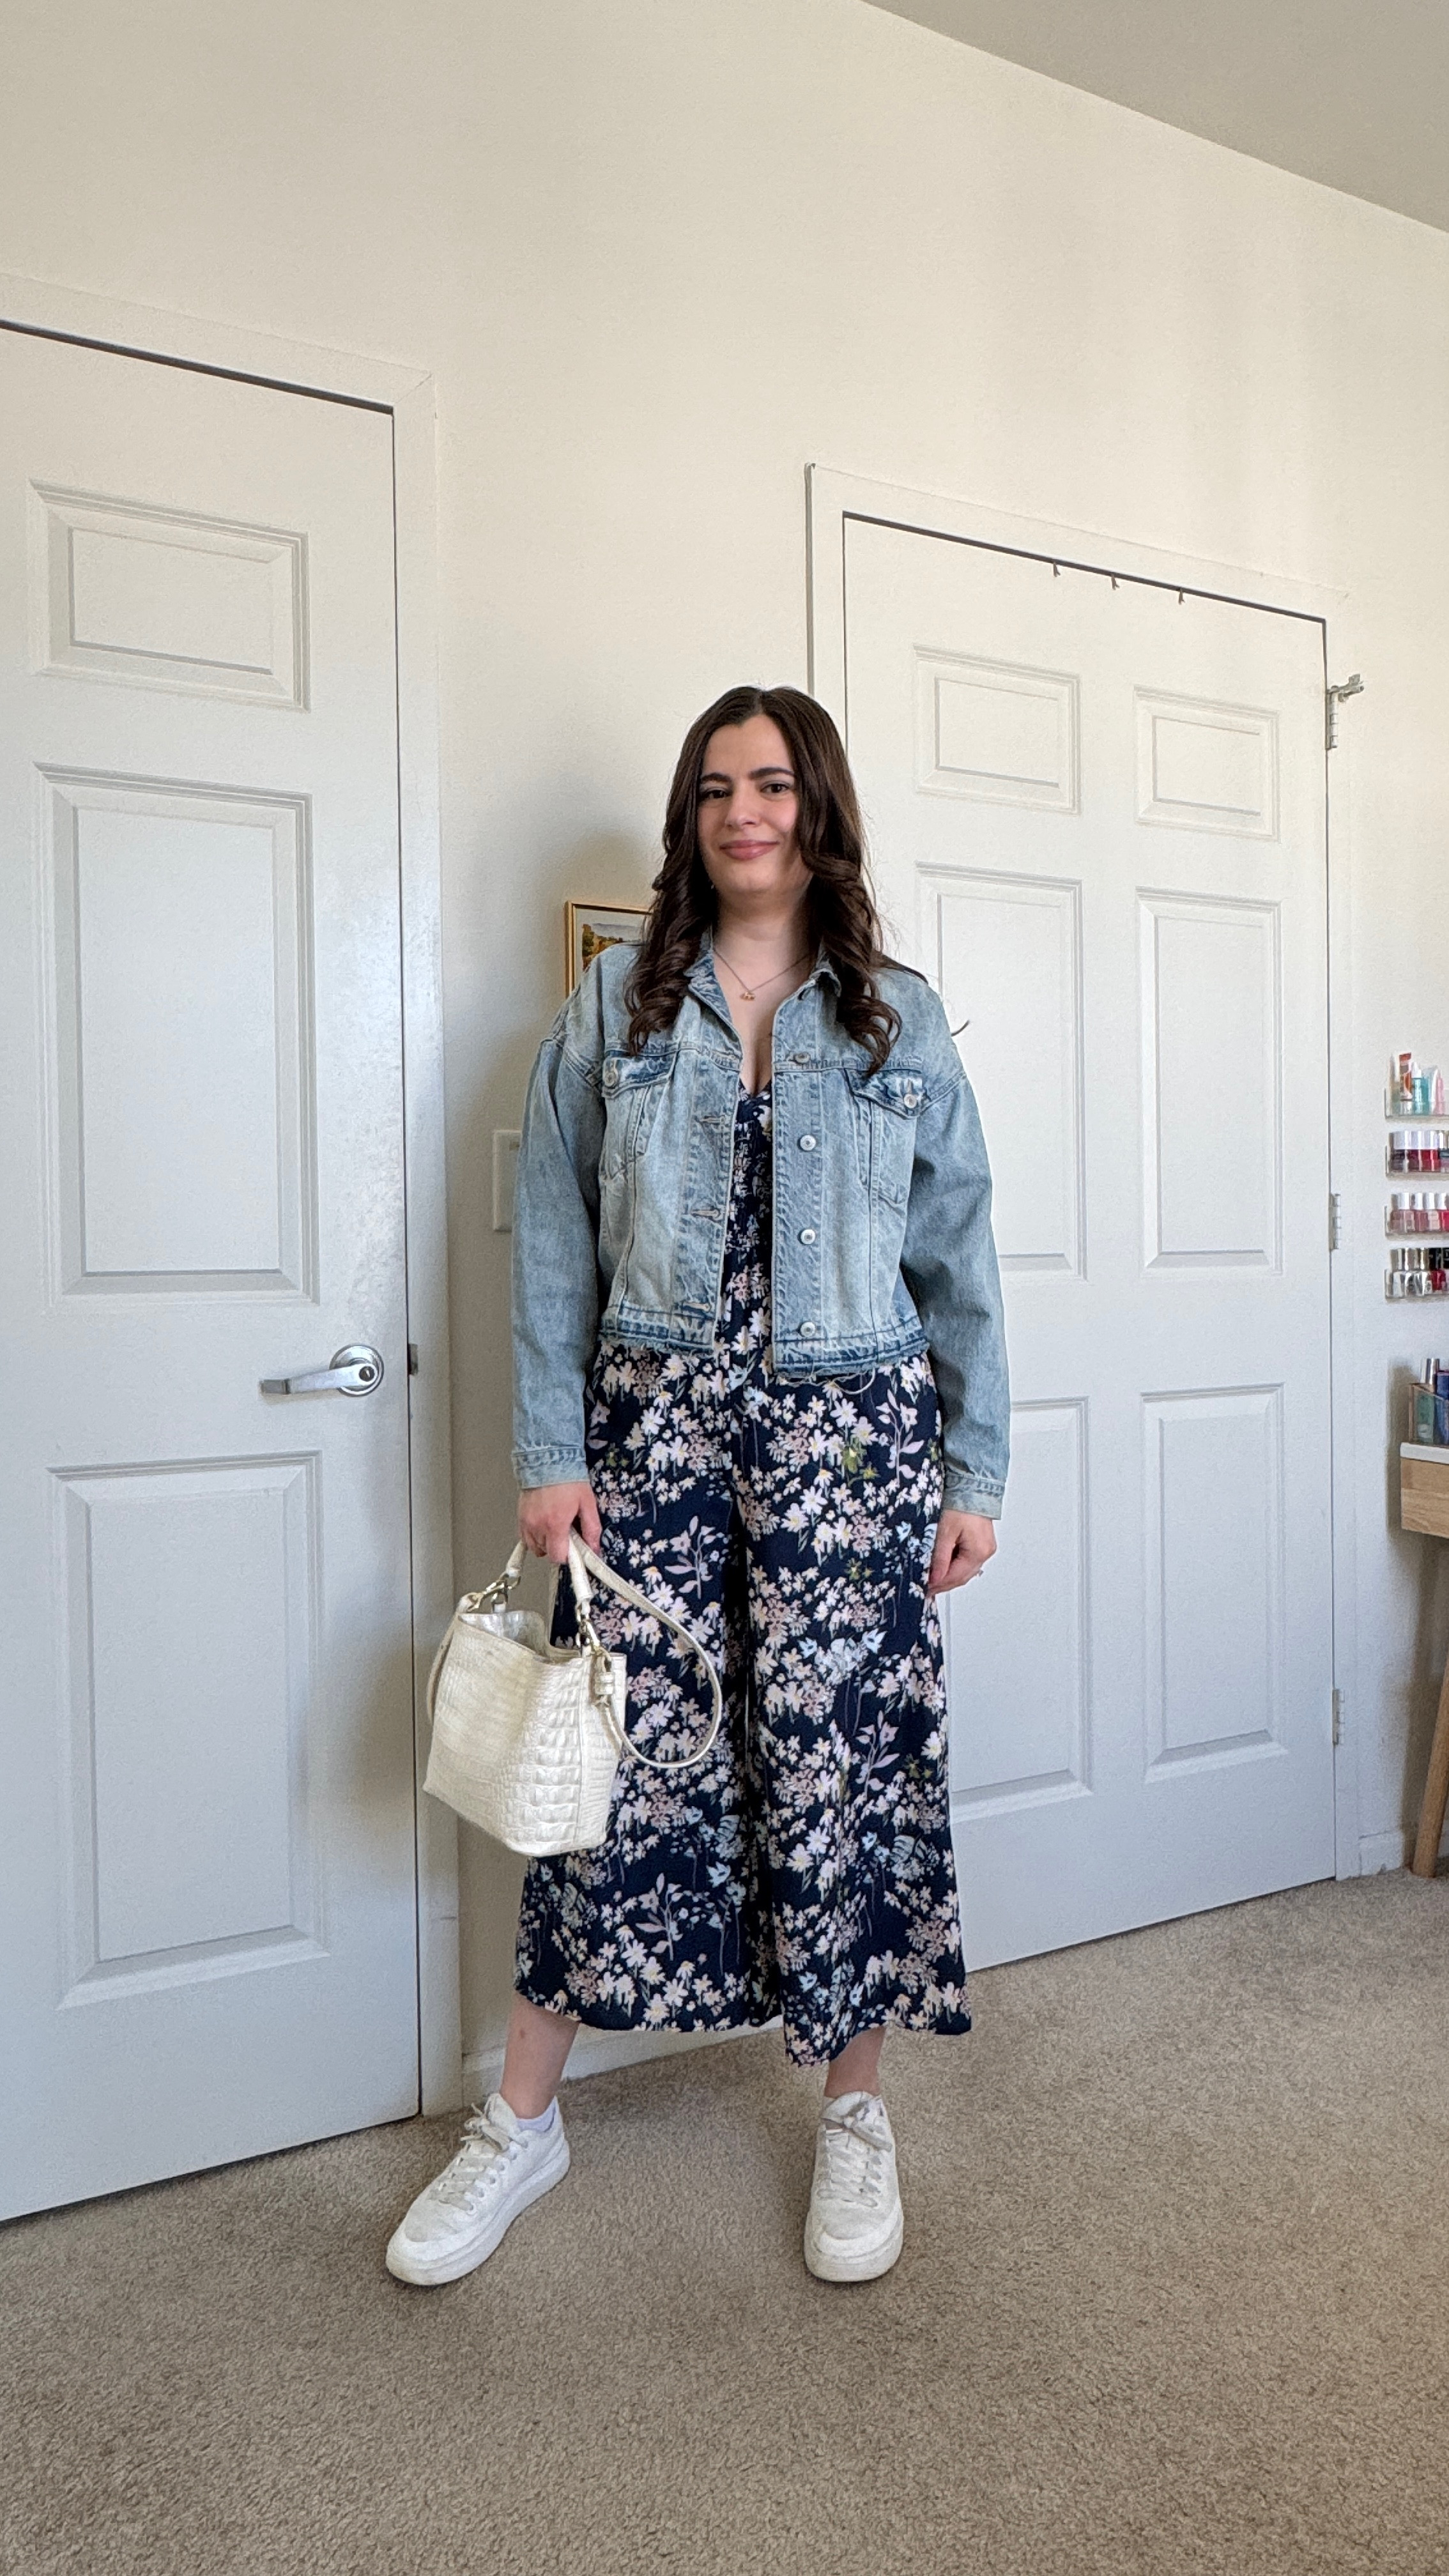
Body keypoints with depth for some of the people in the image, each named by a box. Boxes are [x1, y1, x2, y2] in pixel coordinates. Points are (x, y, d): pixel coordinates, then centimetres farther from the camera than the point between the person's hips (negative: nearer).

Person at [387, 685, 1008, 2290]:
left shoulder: (899, 1018, 7)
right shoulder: (616, 1004, 6)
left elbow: (957, 1261, 7)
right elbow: (553, 1243, 3)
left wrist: (976, 1472, 4)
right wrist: (549, 1454, -3)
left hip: (848, 1432, 0)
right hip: (654, 1427, 0)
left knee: (846, 1763, 4)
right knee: (621, 1756, 4)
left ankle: (854, 2116, 28)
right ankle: (521, 2125, 24)